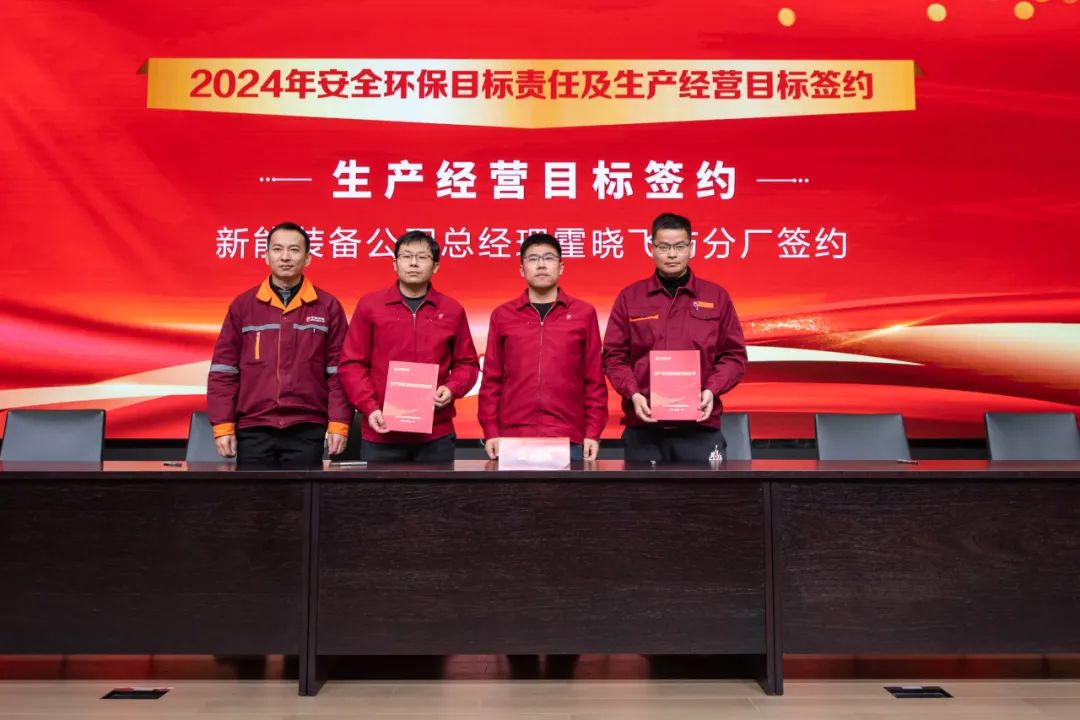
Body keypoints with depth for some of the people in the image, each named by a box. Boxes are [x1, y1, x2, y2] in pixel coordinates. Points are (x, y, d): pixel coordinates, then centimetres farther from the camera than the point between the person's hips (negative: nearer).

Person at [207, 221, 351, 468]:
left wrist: (339, 424, -4)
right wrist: (223, 426, -1)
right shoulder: (243, 305, 6)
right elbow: (223, 371, 6)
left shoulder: (328, 306, 4)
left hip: (307, 430, -1)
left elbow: (339, 372, 3)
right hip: (254, 429, 1)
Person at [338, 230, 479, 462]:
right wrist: (369, 407, -9)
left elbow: (467, 363, 12)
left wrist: (452, 389, -8)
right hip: (381, 434, -1)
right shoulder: (369, 305, 4)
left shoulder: (452, 310, 7)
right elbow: (351, 364, 3)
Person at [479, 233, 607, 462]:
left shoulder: (584, 312, 6)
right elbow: (491, 380, 8)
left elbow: (595, 380, 5)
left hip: (569, 440, 0)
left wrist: (593, 433, -1)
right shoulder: (502, 315, 8)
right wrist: (490, 431, 0)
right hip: (512, 438, 1)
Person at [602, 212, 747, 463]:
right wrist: (633, 394, -9)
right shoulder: (629, 297, 8)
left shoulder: (717, 297, 10)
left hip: (701, 428, 0)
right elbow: (614, 355, 6)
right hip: (643, 428, 0)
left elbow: (734, 355, 9)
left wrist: (711, 390, -7)